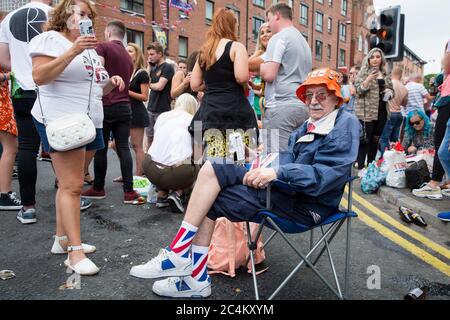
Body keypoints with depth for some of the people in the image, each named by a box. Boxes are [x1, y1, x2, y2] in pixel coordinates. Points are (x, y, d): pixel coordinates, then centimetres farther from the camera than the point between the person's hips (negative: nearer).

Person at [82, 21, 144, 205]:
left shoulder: (103, 47, -1)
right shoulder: (128, 57, 19)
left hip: (105, 106, -5)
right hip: (124, 107, 5)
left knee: (101, 149, 6)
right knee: (124, 148, 2)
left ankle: (98, 189, 18)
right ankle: (129, 192, -4)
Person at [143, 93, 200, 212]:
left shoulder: (162, 116, 16)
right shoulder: (192, 120, 5)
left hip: (150, 170, 5)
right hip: (175, 174, -4)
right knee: (197, 167, 24)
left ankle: (161, 195, 18)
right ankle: (177, 193, 3)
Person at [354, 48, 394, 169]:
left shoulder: (385, 74, 13)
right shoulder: (363, 73, -2)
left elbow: (391, 90, 22)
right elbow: (359, 90, -14)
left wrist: (389, 93, -2)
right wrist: (369, 78, -28)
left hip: (381, 111, 6)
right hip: (366, 112, -6)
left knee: (376, 140, 11)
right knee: (365, 140, -8)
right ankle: (360, 166, -4)